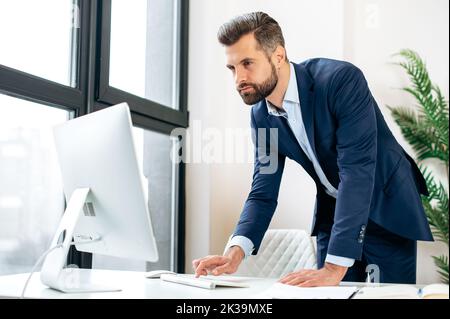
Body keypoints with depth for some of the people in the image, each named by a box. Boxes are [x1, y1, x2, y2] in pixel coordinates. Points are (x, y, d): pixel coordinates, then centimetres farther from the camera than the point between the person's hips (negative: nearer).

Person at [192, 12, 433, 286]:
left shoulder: (341, 79, -27)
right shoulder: (261, 115, -7)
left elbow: (357, 170, -33)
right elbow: (263, 193, -5)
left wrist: (334, 268, -37)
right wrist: (236, 252, -24)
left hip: (387, 207, -4)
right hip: (332, 213, 5)